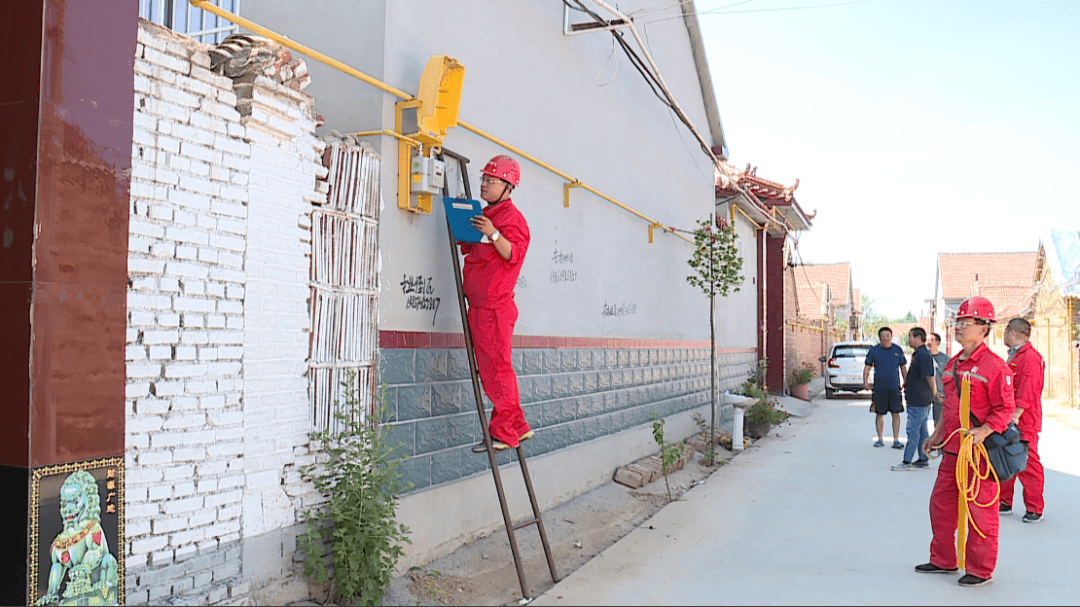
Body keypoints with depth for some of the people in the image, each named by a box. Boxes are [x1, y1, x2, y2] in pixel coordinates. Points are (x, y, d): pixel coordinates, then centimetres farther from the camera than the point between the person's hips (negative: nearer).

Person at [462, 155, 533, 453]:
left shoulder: (512, 217, -7)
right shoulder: (483, 216, 21)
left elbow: (513, 254, -19)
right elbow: (470, 249, 29)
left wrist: (493, 233, -31)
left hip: (496, 306, -10)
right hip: (479, 306, 10)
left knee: (497, 368, -6)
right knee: (489, 370, 13)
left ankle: (503, 434, 2)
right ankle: (518, 426, 21)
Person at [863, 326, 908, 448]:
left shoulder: (898, 350, 6)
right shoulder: (874, 350, 2)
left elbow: (903, 367, 13)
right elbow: (867, 367, 5)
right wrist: (865, 381, -8)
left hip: (895, 387, 1)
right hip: (879, 387, -1)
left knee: (896, 414, 0)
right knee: (880, 414, 4)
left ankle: (896, 440, 7)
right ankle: (880, 439, 16)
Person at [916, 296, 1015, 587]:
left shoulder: (994, 366, -13)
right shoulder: (953, 364, 13)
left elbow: (1005, 409, -14)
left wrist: (983, 431, -26)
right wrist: (938, 434, 21)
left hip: (980, 451, -8)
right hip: (952, 449, 8)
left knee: (980, 509, 2)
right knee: (941, 503, 14)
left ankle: (980, 570, 16)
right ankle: (944, 560, 29)